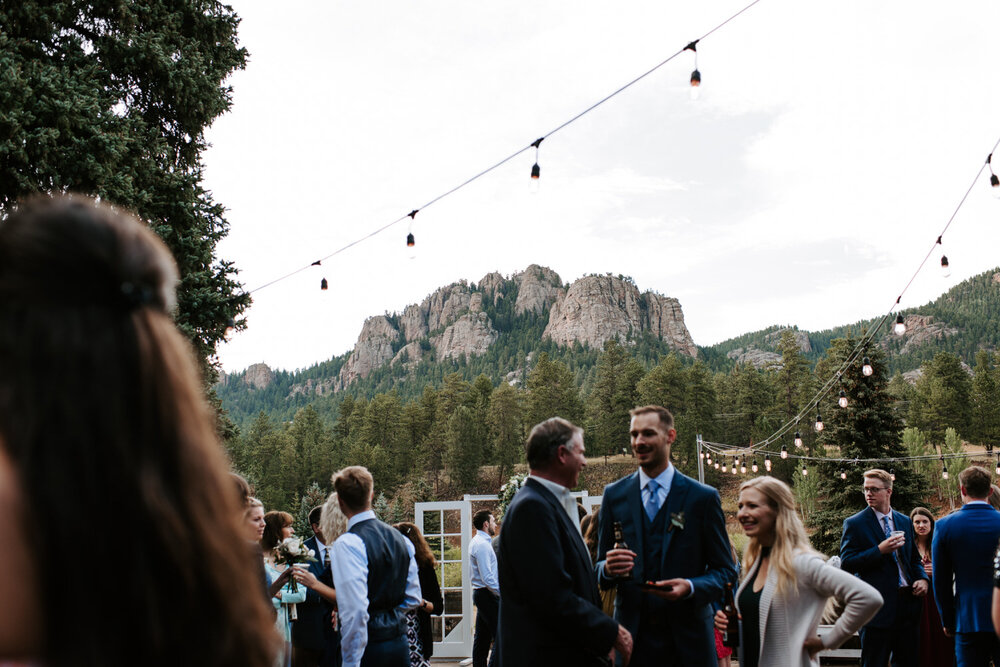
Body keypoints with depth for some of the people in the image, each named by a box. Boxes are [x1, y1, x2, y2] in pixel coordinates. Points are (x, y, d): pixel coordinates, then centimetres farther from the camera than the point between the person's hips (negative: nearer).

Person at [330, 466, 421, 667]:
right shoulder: (401, 539, 7)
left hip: (369, 650, -7)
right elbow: (413, 599, 13)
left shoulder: (348, 544, -16)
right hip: (400, 645, 7)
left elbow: (356, 610, -22)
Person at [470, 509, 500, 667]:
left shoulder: (477, 541, 16)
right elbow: (487, 577, -22)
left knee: (482, 636, 13)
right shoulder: (482, 544, -16)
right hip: (487, 594, -11)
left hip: (480, 593, 11)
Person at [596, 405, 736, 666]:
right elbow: (600, 567, 8)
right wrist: (608, 568, -14)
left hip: (687, 638, -1)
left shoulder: (704, 497, 0)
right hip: (633, 636, 1)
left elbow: (725, 569, 2)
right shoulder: (614, 495, 5)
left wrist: (691, 587, -16)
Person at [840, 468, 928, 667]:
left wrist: (922, 578, 1)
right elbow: (846, 564, -11)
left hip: (908, 603, 5)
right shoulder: (854, 524, -4)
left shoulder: (904, 522, 13)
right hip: (878, 606, -5)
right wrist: (880, 550, -19)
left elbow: (914, 557, 22)